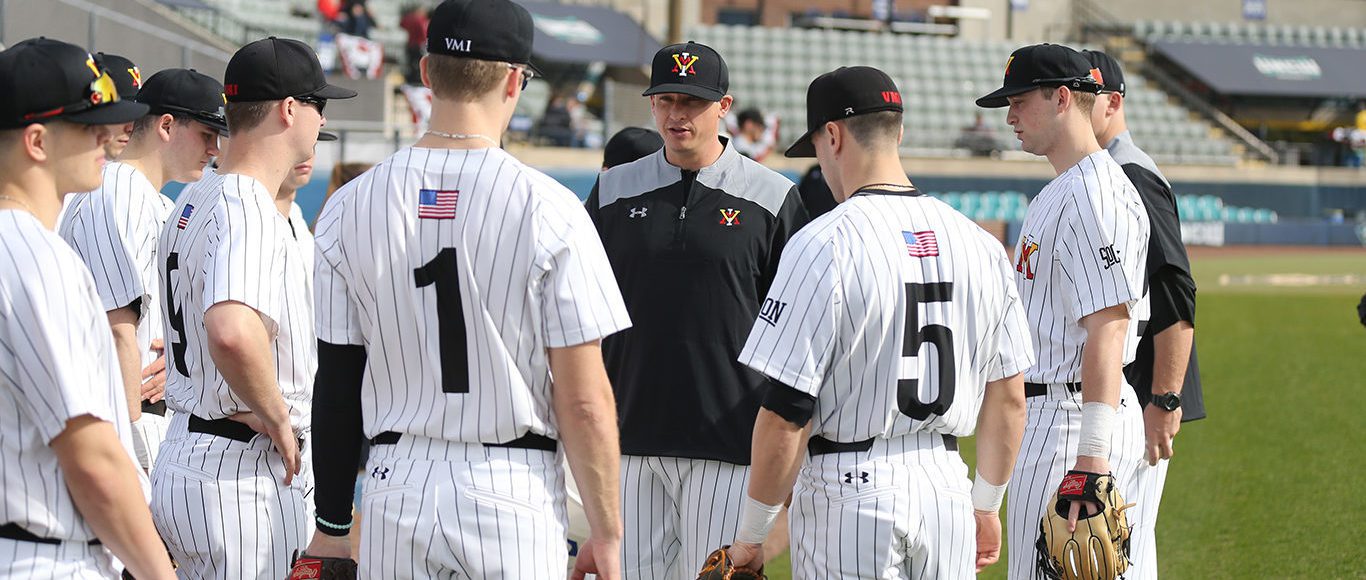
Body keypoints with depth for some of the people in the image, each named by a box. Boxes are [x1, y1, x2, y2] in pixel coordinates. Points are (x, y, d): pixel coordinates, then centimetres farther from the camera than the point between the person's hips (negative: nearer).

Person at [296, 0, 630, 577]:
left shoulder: (350, 206, 1)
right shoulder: (548, 209, -9)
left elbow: (335, 385, 4)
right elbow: (583, 402, -9)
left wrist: (331, 526, 11)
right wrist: (605, 533, -1)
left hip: (396, 492, 3)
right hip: (515, 494, -3)